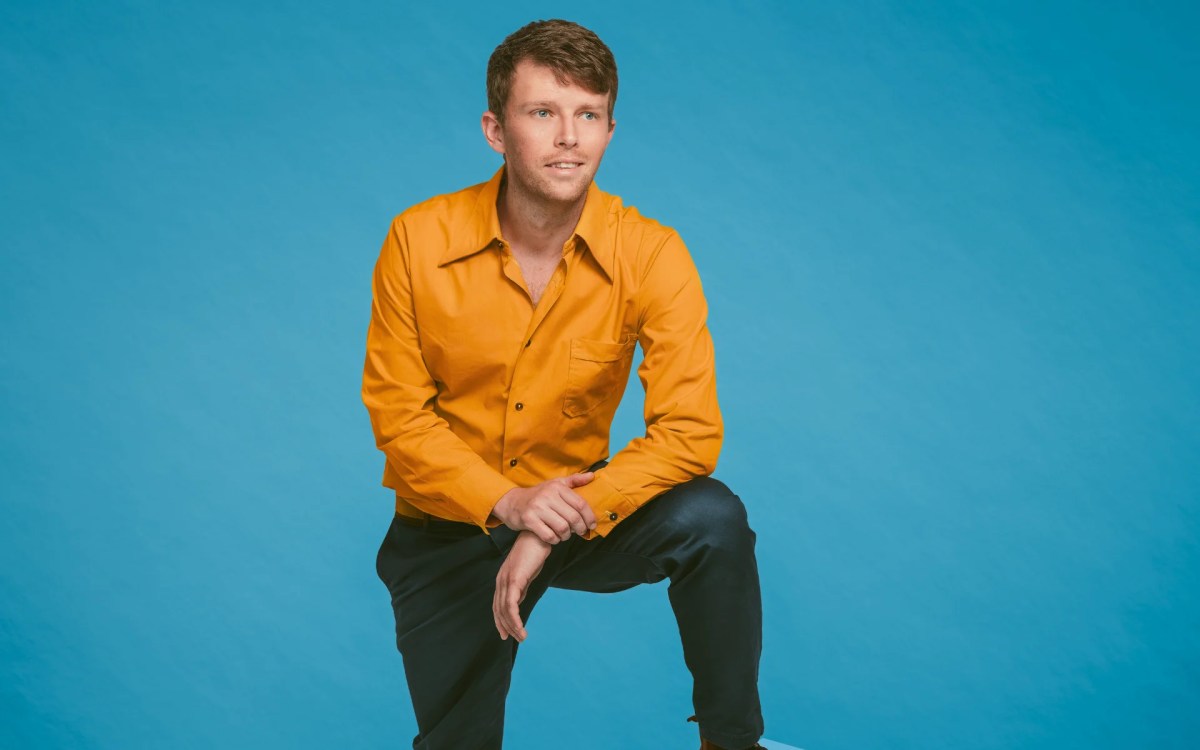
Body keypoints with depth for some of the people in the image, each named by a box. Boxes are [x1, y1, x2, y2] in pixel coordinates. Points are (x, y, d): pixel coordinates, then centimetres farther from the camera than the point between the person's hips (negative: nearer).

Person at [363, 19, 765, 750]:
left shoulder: (652, 254, -17)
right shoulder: (418, 240, -15)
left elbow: (690, 431, -21)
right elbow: (398, 415, -10)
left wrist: (553, 532, -29)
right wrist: (506, 502, -25)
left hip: (573, 506, 0)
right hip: (448, 528, 1)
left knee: (711, 518, -28)